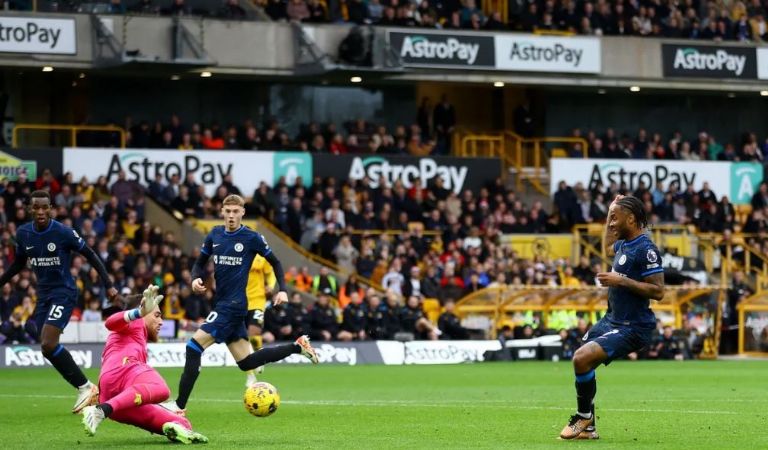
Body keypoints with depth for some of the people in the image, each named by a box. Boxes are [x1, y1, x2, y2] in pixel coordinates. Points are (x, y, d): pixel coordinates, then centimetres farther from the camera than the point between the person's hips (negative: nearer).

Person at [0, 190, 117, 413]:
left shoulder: (63, 232, -14)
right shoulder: (23, 234, 2)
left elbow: (91, 256, -5)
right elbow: (18, 264, 20)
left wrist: (108, 285, -8)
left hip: (63, 293, -7)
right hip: (43, 294, 7)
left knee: (48, 345, -22)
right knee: (48, 347, 3)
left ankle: (86, 387, -12)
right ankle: (85, 389, 13)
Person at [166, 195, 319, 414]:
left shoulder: (252, 238, -6)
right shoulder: (214, 235, 9)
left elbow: (275, 262, 6)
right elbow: (200, 262, 18)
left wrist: (282, 290, -5)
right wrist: (195, 279, -4)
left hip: (233, 305, -7)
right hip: (221, 303, 7)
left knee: (193, 348, -15)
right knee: (246, 362, 12)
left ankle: (179, 405, -12)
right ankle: (298, 346, 25)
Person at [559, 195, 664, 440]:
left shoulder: (646, 249, -19)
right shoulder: (623, 244, 8)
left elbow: (658, 291, -24)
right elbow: (608, 248, 35)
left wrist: (621, 281, -25)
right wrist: (611, 212, 24)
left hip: (632, 328, -10)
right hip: (611, 320, 10)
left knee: (582, 358, -24)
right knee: (582, 362, 18)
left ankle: (583, 417, -3)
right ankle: (588, 428, 31)